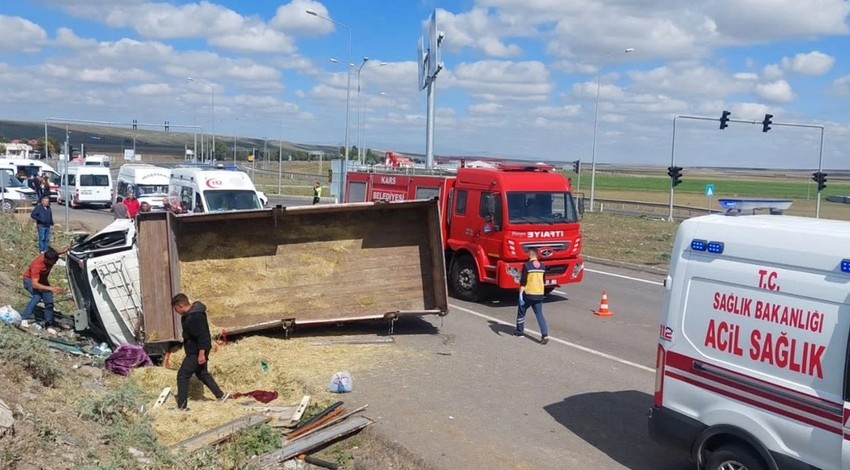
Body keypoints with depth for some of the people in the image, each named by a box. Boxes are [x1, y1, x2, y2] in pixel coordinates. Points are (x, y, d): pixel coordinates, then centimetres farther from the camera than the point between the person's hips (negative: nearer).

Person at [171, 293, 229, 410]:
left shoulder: (195, 316, -25)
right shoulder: (189, 314, 8)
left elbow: (202, 335, -27)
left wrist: (202, 353, -26)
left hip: (196, 352, -10)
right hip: (194, 351, 11)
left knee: (182, 375, -4)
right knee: (202, 373, 21)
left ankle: (181, 406, 1)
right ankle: (220, 395, 30)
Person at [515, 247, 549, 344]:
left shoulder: (526, 265, -11)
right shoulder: (542, 266, 7)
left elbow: (523, 281, -15)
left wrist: (520, 294, -13)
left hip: (528, 293, -5)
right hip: (540, 294, 5)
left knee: (521, 312, 16)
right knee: (539, 314, 4)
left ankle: (520, 331, 28)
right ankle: (545, 335, -10)